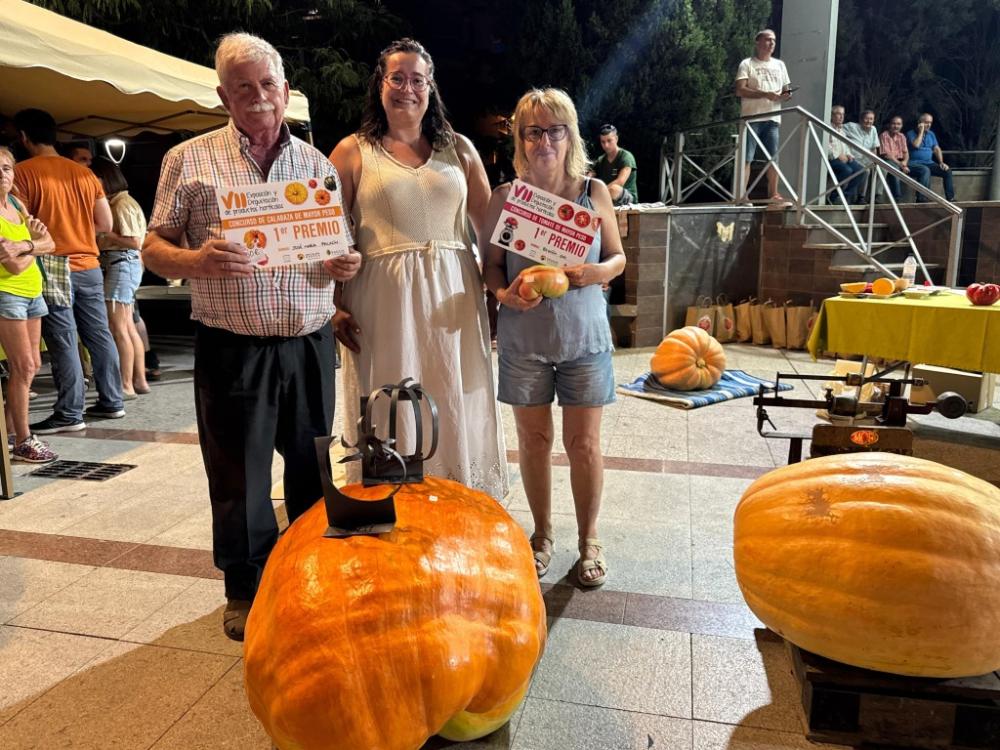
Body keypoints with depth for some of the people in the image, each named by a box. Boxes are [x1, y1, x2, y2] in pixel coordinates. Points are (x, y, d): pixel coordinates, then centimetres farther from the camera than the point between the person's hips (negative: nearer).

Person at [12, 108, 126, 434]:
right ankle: (112, 402, 16)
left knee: (62, 342, -3)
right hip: (89, 265, 5)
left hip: (52, 268, -5)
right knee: (99, 335, 10)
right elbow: (105, 223, 9)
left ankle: (69, 414, 1)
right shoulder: (83, 173, 9)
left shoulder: (24, 172, -7)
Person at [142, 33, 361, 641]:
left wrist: (346, 265, -6)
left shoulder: (318, 164, 11)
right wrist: (198, 262, -19)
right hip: (233, 350, -2)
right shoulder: (190, 161, 3)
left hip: (310, 345, 3)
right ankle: (246, 590, 28)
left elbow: (342, 249, 18)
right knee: (240, 476, 7)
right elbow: (154, 250, 2)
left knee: (314, 470, 12)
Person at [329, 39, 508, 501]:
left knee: (456, 414, 9)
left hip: (453, 299, 3)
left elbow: (491, 226, 12)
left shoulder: (459, 149, 12)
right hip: (383, 301, -2)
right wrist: (334, 308, -7)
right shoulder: (353, 152, 5)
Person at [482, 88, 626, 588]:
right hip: (524, 338, 0)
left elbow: (618, 256, 7)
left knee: (584, 442, 5)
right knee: (533, 438, 10)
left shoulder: (594, 192, 1)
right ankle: (542, 534, 30)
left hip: (583, 336, 0)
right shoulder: (505, 198, 0)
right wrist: (505, 293, -18)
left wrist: (600, 272, -15)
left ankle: (589, 538, 25)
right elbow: (491, 265, 3)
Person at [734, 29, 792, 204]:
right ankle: (742, 194, -6)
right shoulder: (747, 64, 2)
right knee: (746, 158, -7)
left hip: (772, 118, 5)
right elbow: (740, 90, -10)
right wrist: (765, 94, -18)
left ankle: (774, 193, 7)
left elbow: (786, 90, 22)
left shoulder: (779, 65, 18)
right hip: (752, 118, -5)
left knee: (773, 158, 2)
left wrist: (786, 95, -3)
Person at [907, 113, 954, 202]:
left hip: (928, 163, 6)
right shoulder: (911, 133, 0)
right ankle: (921, 199, -39)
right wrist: (921, 131, -10)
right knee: (926, 170, -37)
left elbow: (937, 149, 14)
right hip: (914, 163, -6)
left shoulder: (931, 134, 18)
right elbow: (916, 145, -19)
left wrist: (941, 162, 0)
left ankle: (950, 198, -8)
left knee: (947, 170, -14)